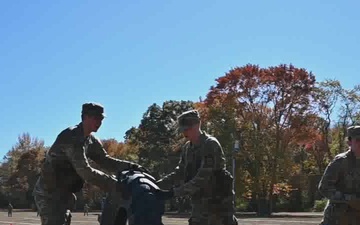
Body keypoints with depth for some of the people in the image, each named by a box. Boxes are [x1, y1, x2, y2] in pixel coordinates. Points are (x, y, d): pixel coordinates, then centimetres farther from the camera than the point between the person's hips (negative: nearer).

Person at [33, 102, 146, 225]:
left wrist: (129, 166, -8)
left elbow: (105, 160, 7)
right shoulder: (71, 137, -25)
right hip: (48, 192, -10)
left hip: (62, 193, 10)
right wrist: (113, 184, -33)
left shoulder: (91, 141, 5)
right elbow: (85, 171, -31)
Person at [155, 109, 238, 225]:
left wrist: (173, 192, -31)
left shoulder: (211, 144, -18)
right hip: (200, 203, 7)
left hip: (219, 201, -7)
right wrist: (156, 184, -5)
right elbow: (179, 174, 10)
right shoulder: (187, 148, 6)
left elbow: (201, 179, -26)